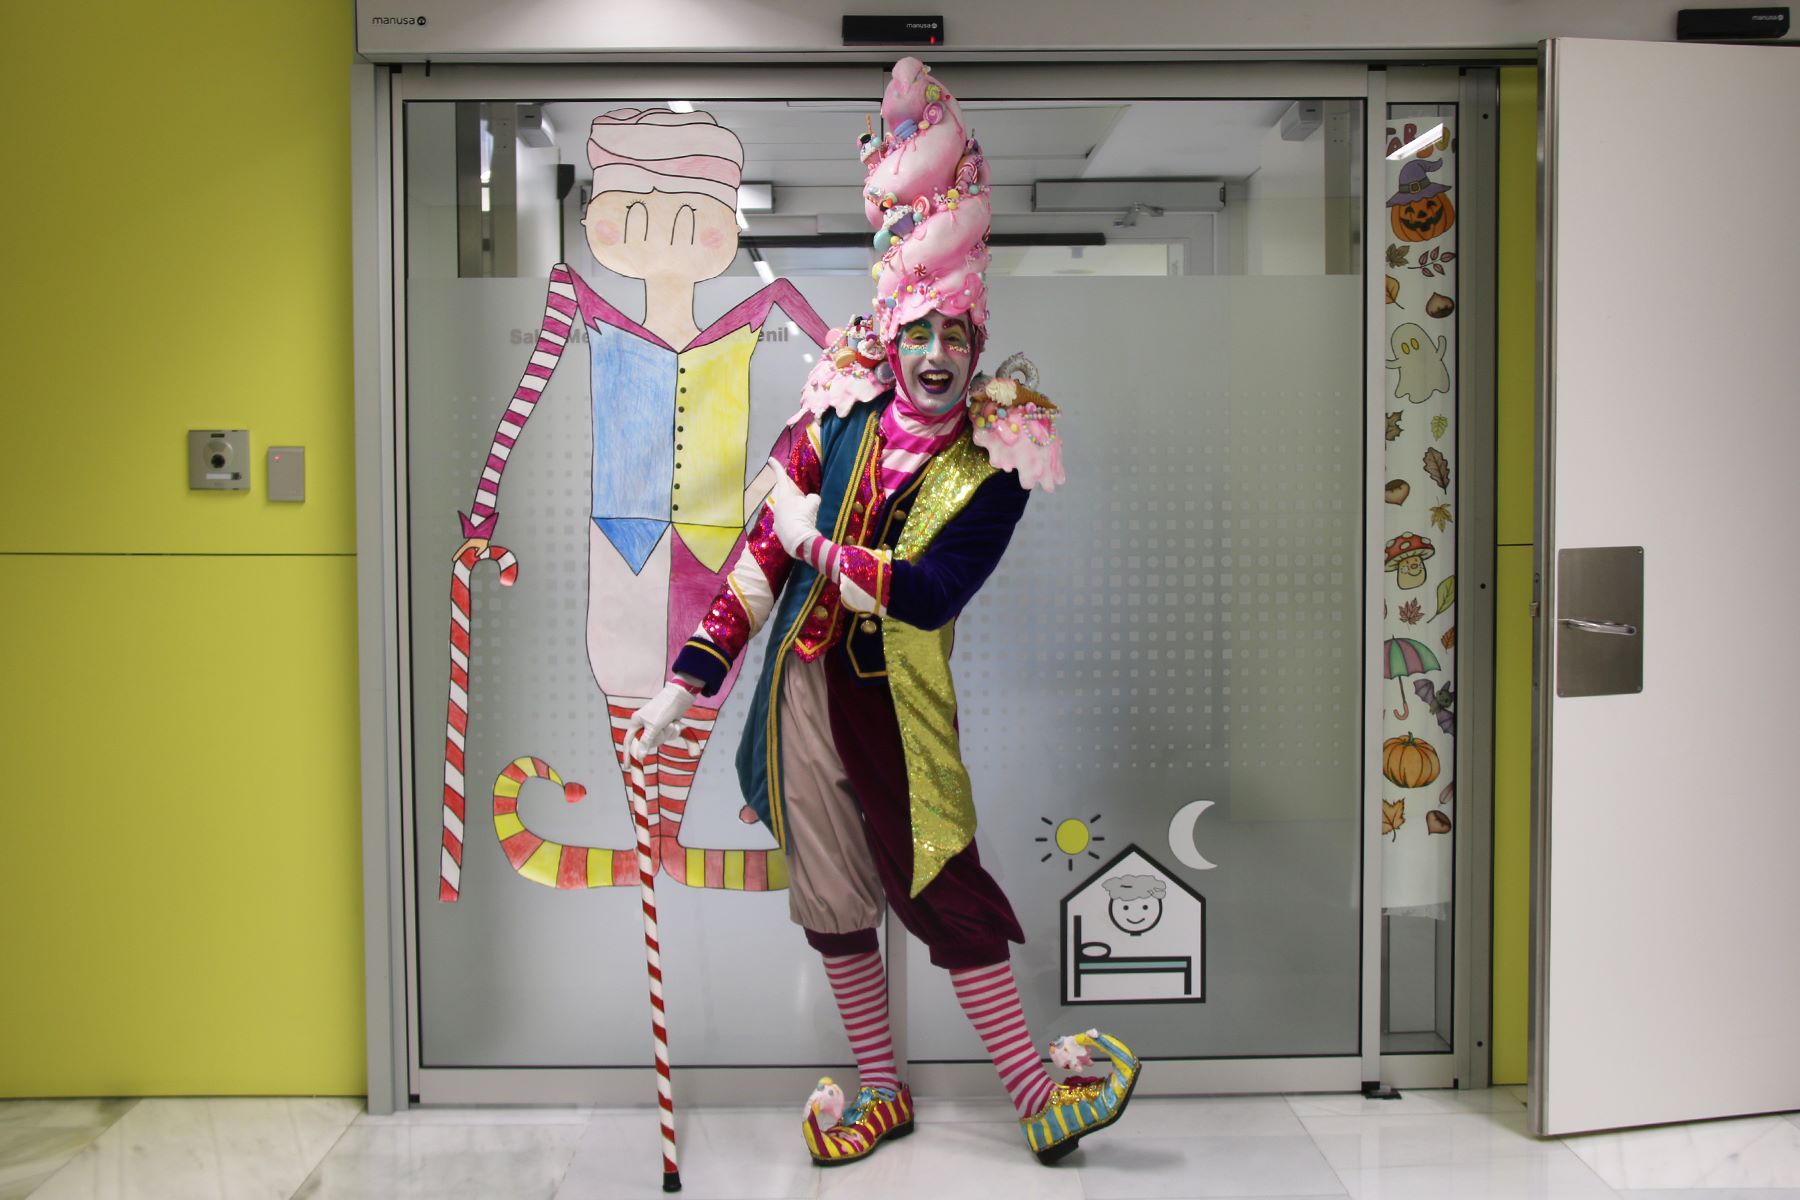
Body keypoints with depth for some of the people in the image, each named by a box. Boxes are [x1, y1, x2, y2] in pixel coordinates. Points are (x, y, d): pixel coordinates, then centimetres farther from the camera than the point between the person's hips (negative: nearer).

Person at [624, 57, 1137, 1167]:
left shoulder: (997, 467, -7)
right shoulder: (837, 421, 0)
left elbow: (930, 594, -18)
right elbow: (766, 555, 1)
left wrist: (818, 544, -14)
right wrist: (689, 681, -1)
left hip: (901, 701, -3)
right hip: (803, 688, 3)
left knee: (948, 890, -2)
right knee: (833, 903, 10)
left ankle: (1038, 1098, 11)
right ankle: (884, 1094, 26)